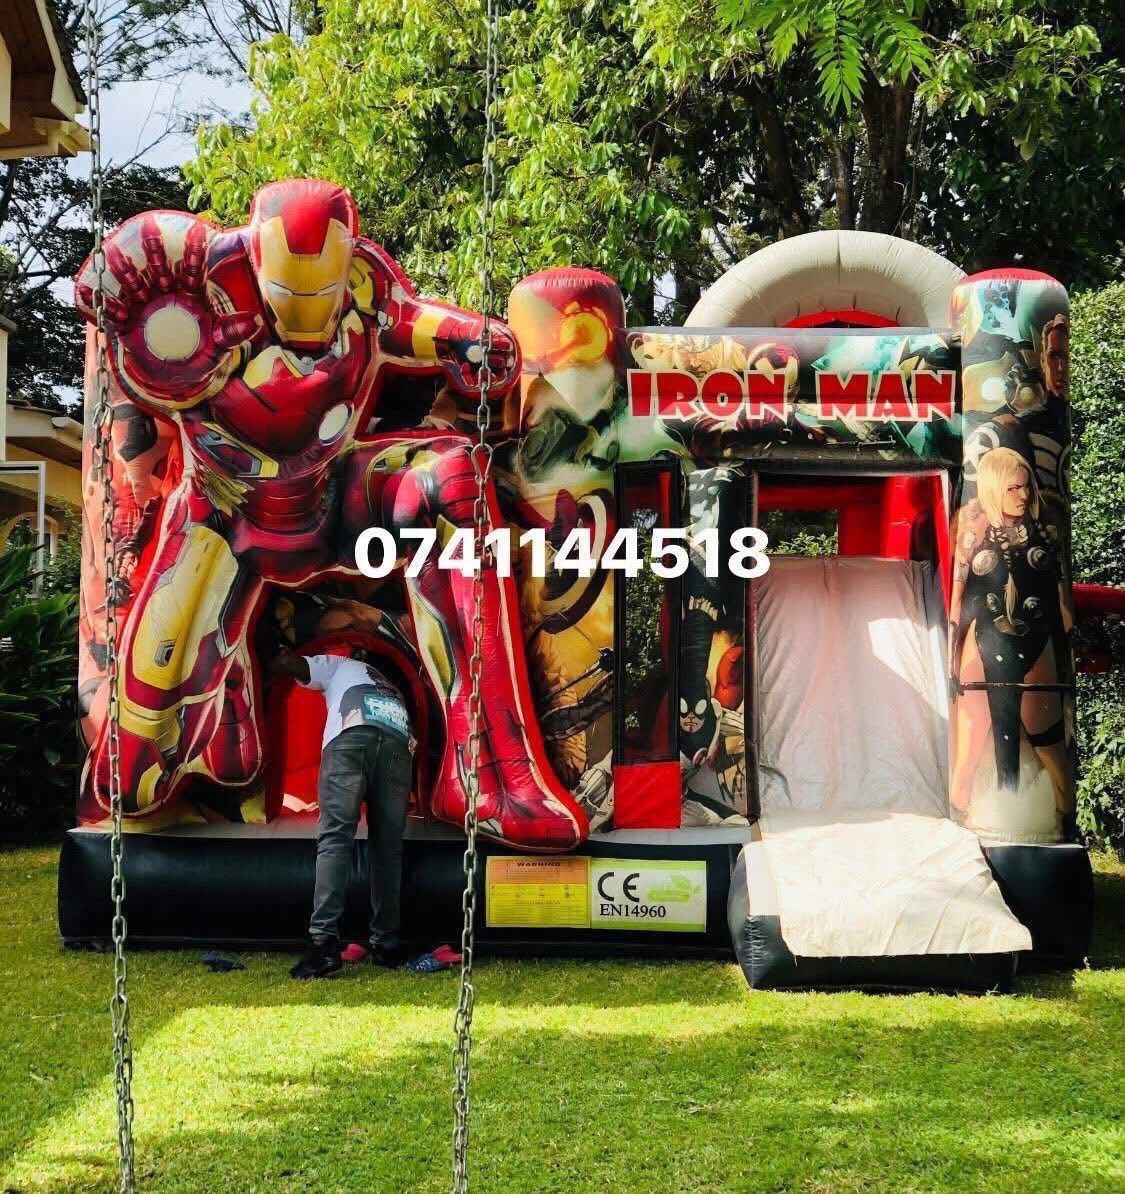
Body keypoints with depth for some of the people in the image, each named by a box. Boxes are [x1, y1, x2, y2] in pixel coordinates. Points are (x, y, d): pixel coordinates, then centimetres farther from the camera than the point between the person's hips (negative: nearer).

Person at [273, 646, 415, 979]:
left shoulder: (337, 664, 34)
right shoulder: (392, 691, 46)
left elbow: (287, 661, 22)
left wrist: (280, 658, 44)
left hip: (352, 736, -4)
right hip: (399, 744, 4)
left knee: (334, 839, -12)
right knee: (387, 847, 9)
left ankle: (325, 943, -25)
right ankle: (386, 946, 5)